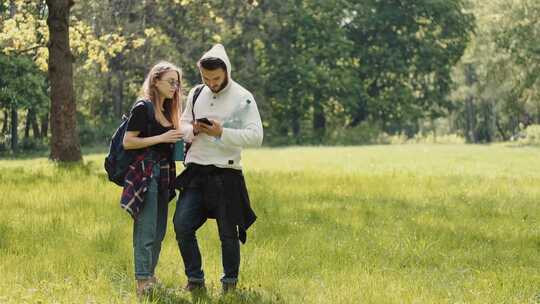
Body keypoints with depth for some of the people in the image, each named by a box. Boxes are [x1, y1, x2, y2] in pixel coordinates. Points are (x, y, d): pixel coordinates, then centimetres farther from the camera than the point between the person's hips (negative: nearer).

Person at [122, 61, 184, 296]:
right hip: (145, 173, -9)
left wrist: (180, 139, 6)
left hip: (163, 175, 9)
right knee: (146, 231, -9)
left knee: (159, 231, 12)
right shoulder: (143, 109, -8)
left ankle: (150, 277, 21)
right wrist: (162, 138, -17)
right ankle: (143, 283, -8)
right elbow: (127, 142, -13)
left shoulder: (167, 111, 17)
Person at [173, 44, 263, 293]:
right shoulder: (196, 94, 8)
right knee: (182, 224, -8)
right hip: (195, 172, 4)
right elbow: (183, 125, 18)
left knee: (228, 232, 5)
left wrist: (222, 132, -21)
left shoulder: (243, 99, -7)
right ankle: (195, 279, 5)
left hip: (226, 174, -4)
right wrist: (193, 130, -6)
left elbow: (256, 136, -12)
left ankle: (230, 281, 22)